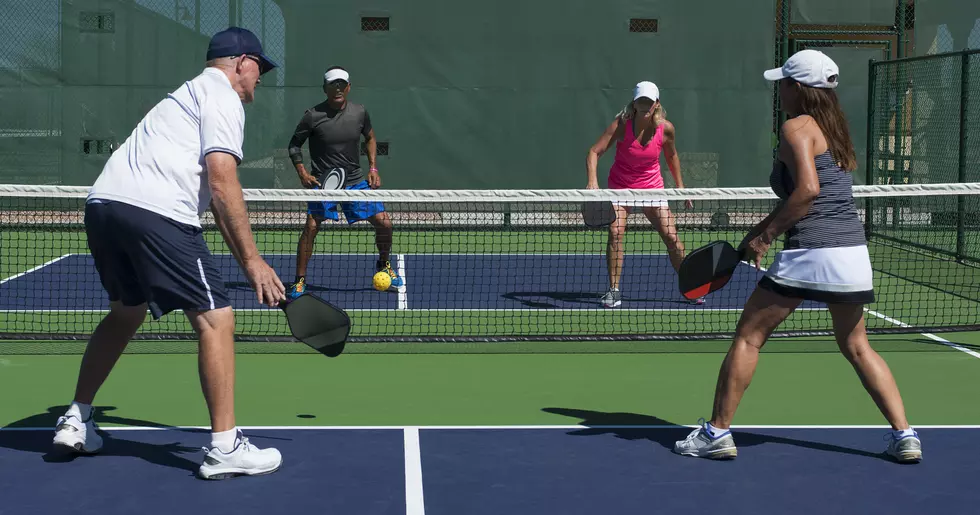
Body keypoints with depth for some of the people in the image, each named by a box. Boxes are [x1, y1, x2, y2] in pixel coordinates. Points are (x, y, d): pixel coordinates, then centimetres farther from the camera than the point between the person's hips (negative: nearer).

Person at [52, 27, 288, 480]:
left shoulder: (189, 95, 32)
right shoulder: (223, 98, 3)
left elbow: (210, 194, 31)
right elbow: (222, 183, -10)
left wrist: (242, 259, 28)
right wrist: (252, 260, -9)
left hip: (102, 202, 10)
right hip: (154, 211, -10)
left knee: (126, 310, 29)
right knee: (215, 319, -5)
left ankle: (76, 420, 34)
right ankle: (225, 448, -4)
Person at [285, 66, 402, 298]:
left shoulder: (360, 112, 0)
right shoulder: (313, 116, -10)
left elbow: (370, 138, 18)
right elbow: (295, 144, 3)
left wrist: (373, 168, 8)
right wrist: (302, 172, -9)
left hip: (356, 180, 3)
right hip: (323, 182, -3)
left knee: (384, 223, 0)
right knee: (311, 227, -18)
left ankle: (384, 265, 28)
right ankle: (299, 281, -5)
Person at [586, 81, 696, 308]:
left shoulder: (666, 128, -12)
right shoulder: (621, 126, -19)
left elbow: (672, 156, 7)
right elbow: (594, 152, -22)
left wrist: (680, 186, 6)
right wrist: (592, 179, -38)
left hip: (652, 187, 2)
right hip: (621, 187, -2)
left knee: (672, 237, -4)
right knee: (615, 232, -21)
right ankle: (614, 290, -12)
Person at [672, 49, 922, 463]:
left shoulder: (796, 127, -5)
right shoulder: (837, 131, 20)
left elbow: (807, 189, -19)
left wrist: (766, 235, -11)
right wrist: (760, 232, 19)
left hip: (810, 253, -8)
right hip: (854, 251, 8)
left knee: (748, 338, 4)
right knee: (856, 346, 20)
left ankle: (717, 432, 6)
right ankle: (904, 436, 15)